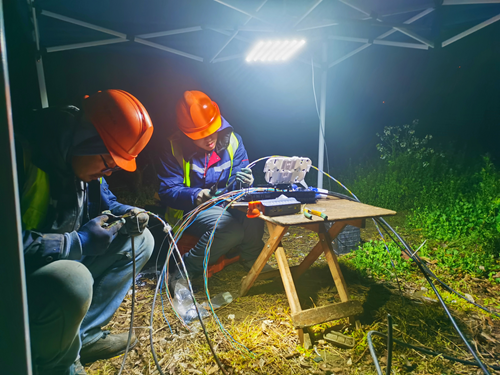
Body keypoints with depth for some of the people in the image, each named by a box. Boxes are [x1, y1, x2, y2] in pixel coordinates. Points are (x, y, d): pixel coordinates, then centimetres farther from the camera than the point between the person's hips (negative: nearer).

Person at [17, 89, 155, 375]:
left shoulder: (81, 160, -2)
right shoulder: (22, 158, -27)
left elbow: (103, 201, 13)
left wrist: (127, 214, -8)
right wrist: (79, 242, -26)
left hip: (64, 258, 8)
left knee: (140, 240, 4)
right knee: (73, 281, -39)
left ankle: (84, 336, 4)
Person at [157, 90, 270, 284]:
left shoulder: (232, 140, -4)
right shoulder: (173, 148, -11)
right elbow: (167, 191, -11)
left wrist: (242, 181, -29)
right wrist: (195, 196, -32)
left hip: (225, 203, 4)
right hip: (189, 209, -3)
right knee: (230, 228, -32)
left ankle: (253, 257, 1)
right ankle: (185, 271, -12)